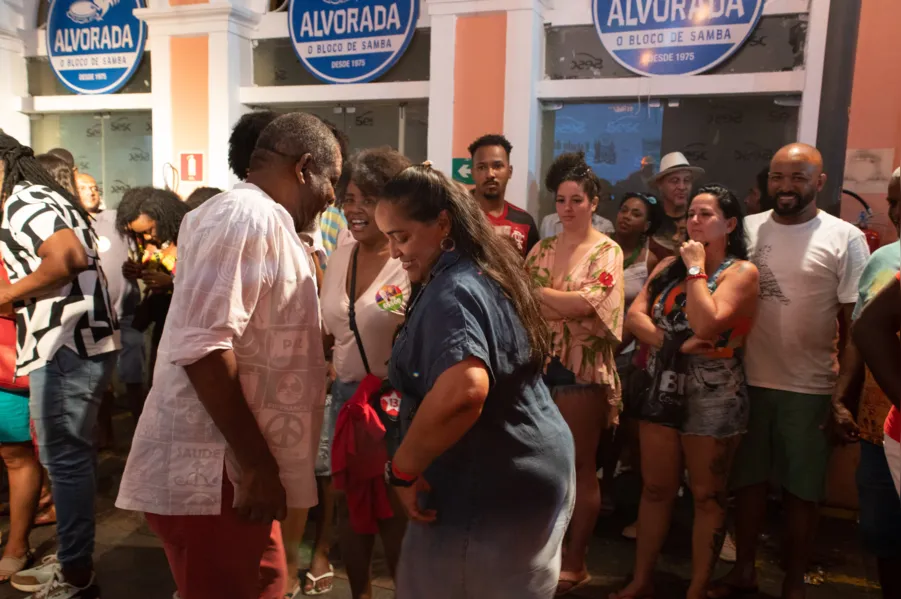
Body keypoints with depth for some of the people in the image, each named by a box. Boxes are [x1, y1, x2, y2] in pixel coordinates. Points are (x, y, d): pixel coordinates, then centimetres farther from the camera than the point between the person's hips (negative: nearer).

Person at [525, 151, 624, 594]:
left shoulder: (606, 251, -2)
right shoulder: (542, 249, 12)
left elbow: (587, 302, -17)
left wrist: (534, 294, -16)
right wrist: (562, 306, -9)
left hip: (582, 370, -4)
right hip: (539, 365, 5)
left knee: (579, 465, 5)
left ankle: (574, 563, 18)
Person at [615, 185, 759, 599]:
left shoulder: (741, 271, -8)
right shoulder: (669, 265, 9)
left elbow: (707, 324, -23)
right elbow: (634, 315, -2)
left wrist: (696, 268, -13)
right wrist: (677, 344, -16)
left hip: (712, 397, -5)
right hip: (663, 389, 5)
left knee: (707, 496, 9)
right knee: (655, 489, 13)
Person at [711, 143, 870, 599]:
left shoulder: (845, 239, -4)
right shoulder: (746, 229, 4)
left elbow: (855, 323, -2)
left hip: (809, 388, -2)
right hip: (748, 381, 2)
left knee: (801, 489, 10)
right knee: (748, 480, 13)